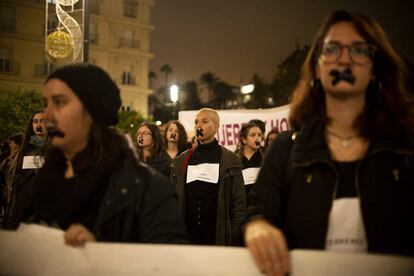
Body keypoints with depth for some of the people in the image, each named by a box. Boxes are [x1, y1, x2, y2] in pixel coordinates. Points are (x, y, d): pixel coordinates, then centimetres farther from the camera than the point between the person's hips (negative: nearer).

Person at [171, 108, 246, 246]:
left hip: (219, 238, -3)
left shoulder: (230, 161, 1)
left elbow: (239, 202, -1)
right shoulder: (181, 161, 10)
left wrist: (236, 238, -7)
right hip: (186, 237, 3)